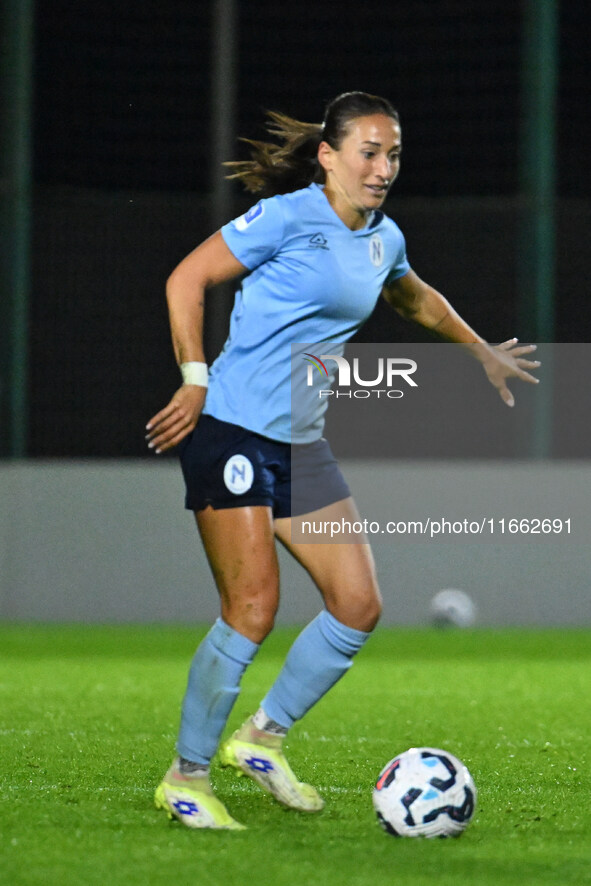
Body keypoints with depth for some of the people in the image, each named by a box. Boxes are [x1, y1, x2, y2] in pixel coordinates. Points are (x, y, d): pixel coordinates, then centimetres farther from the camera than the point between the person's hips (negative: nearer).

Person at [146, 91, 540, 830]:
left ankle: (260, 738, 18)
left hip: (302, 443, 8)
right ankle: (186, 778, 1)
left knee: (358, 606, 1)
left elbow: (414, 298, 34)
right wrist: (194, 381, -14)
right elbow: (185, 280, -9)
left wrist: (481, 351, 41)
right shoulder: (289, 216, -11)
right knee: (253, 610, -14)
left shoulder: (384, 240, 10)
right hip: (230, 430, -8)